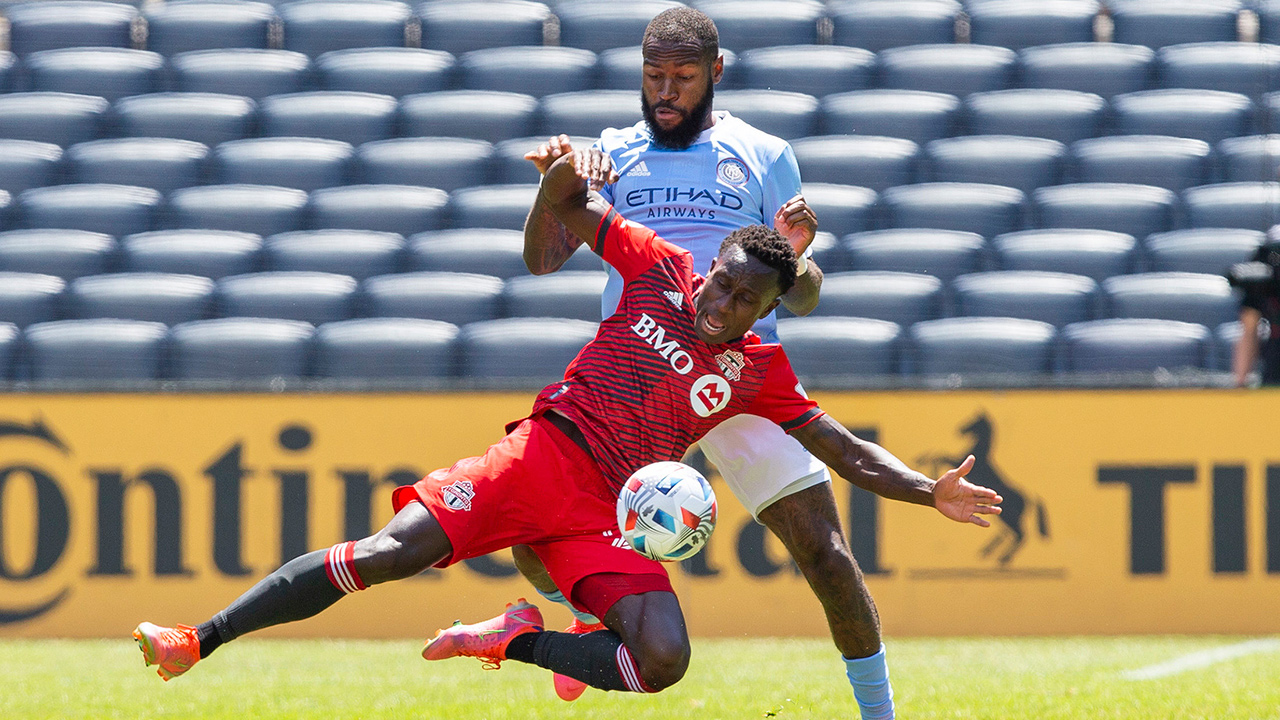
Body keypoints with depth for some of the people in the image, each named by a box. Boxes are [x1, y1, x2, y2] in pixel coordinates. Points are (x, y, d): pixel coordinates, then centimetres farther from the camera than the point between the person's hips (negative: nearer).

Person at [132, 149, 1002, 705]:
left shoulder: (759, 372, 9)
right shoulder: (661, 267, 6)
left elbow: (845, 450, 11)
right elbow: (566, 209, 13)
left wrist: (931, 493, -2)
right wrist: (569, 173, -11)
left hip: (610, 514, 2)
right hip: (541, 455, -2)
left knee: (664, 661, -24)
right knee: (392, 551, -22)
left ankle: (523, 641, -1)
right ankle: (201, 642, -20)